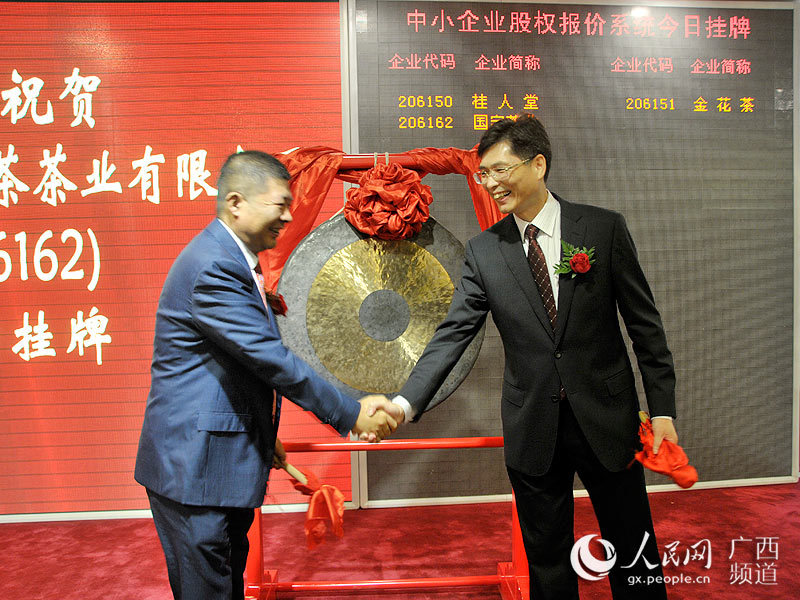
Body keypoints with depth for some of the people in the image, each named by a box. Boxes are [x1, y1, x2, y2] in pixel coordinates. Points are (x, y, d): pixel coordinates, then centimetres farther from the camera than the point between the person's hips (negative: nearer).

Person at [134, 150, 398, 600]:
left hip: (227, 456, 10)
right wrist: (351, 414, -19)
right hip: (195, 464, -10)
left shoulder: (234, 259, 11)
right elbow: (270, 358, -26)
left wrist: (264, 438, 20)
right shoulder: (212, 267, -22)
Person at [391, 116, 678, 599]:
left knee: (634, 553, 16)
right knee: (547, 561, 16)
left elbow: (644, 323, -1)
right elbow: (453, 334, -7)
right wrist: (406, 402, -19)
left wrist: (662, 410, -4)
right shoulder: (483, 251, -1)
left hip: (606, 419, -1)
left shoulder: (604, 228, -4)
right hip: (532, 429, 1)